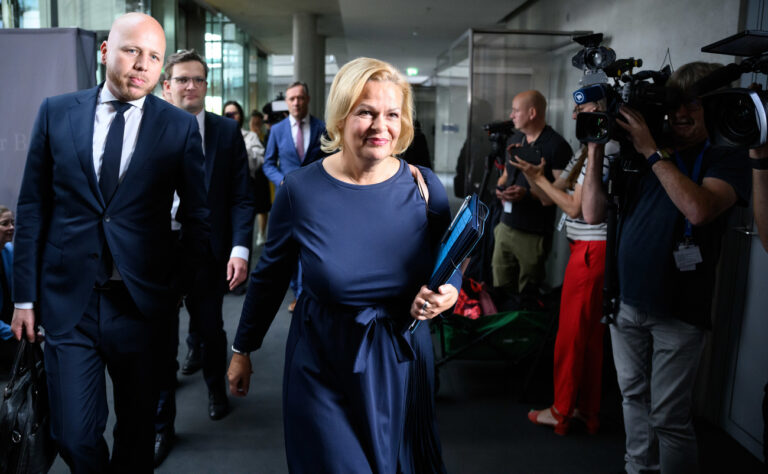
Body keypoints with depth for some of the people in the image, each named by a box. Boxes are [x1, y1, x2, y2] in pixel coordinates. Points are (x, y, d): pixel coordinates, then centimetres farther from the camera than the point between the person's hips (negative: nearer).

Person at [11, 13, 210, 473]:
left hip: (142, 301, 0)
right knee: (74, 434, 4)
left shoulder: (180, 125, -2)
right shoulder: (56, 112, 2)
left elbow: (196, 213, 2)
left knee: (138, 427, 13)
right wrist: (25, 295, 3)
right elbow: (33, 207, 5)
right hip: (68, 299, 1)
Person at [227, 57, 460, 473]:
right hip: (322, 370, -2)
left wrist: (448, 291, -17)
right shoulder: (300, 189, -12)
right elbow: (269, 276, 0)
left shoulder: (425, 188, -9)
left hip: (403, 362, 3)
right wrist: (242, 349, 8)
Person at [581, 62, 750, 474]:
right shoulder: (639, 158, 9)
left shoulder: (727, 159, -2)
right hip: (625, 302, 4)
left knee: (668, 416, 0)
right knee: (634, 398, 15)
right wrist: (597, 150, -6)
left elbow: (699, 209, -24)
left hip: (678, 312, -4)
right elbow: (593, 214, 1)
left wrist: (652, 151, -19)